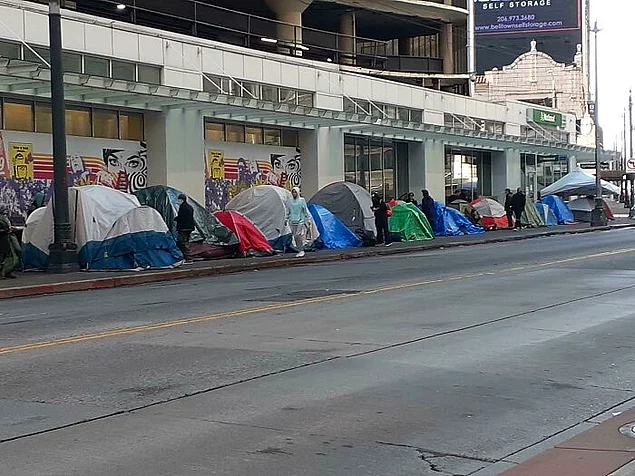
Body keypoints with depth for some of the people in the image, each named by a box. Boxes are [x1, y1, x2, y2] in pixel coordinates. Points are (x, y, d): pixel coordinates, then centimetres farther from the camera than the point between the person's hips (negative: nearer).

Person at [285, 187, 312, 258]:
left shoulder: (302, 200, -2)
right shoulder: (289, 201, 8)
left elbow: (306, 211, 2)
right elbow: (288, 212, 17)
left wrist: (308, 219, 1)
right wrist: (287, 219, 14)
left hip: (301, 221, -4)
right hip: (293, 222, 4)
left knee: (299, 236, -15)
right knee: (295, 237, 3)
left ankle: (301, 251, -9)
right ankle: (300, 251, 11)